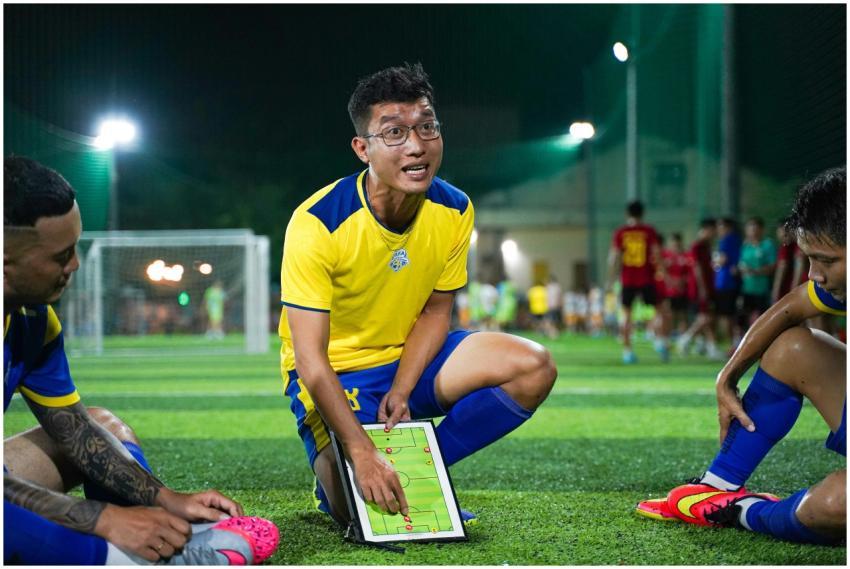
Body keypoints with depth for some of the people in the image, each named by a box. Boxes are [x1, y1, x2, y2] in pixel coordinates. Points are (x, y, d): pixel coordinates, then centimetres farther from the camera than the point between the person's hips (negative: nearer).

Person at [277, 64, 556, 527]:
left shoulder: (454, 212, -10)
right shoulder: (317, 224, -26)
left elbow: (435, 310, 2)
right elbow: (310, 359, -28)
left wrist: (402, 390, -14)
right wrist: (362, 451, -35)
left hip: (410, 359, 5)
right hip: (332, 374, -5)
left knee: (533, 369, -16)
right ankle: (335, 485, 16)